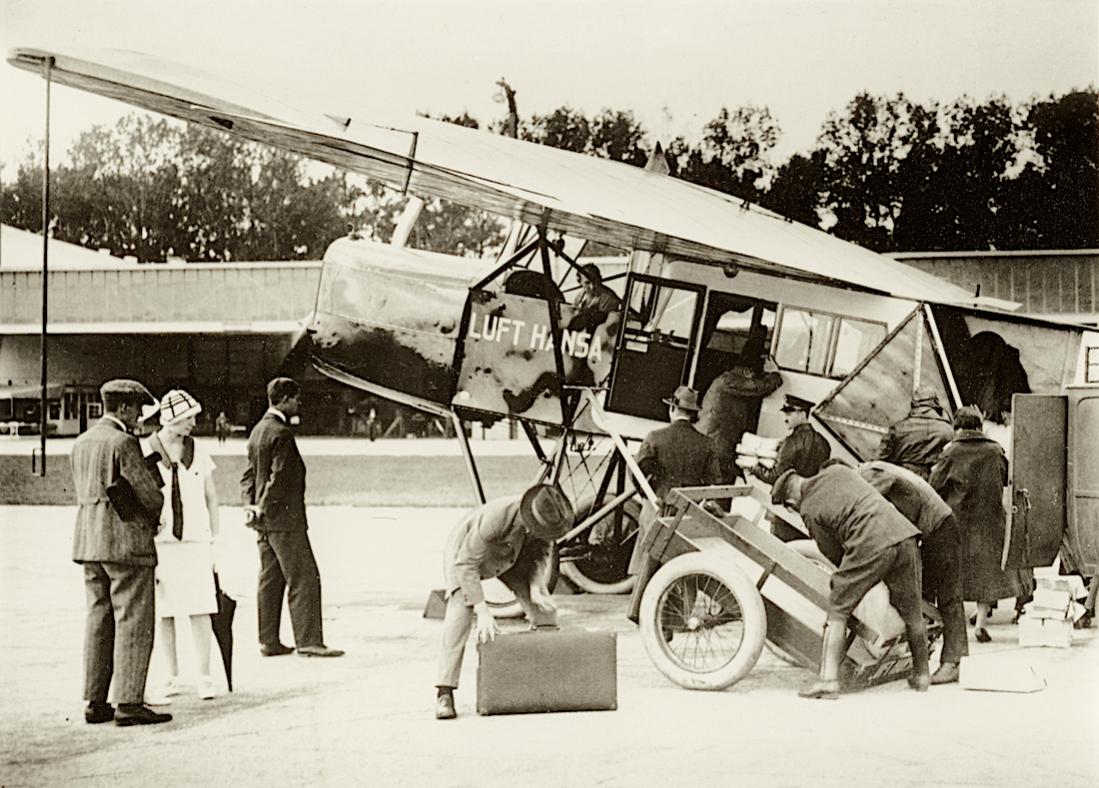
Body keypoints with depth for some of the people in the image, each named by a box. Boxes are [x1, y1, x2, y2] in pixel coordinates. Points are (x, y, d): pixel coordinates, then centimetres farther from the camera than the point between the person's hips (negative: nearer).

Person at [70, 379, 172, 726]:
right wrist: (155, 514, 10)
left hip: (89, 543, 8)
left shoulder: (81, 444, 14)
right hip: (126, 542, -8)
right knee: (133, 622, -4)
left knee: (99, 620, 11)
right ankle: (129, 703, -6)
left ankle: (95, 702, 13)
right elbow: (150, 493, -13)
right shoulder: (123, 442, -13)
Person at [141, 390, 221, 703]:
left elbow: (211, 497, 12)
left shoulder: (198, 452, 5)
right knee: (163, 613, 3)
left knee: (200, 610, -3)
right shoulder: (143, 451, -3)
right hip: (157, 540, -1)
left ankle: (205, 677, 6)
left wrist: (213, 540, 9)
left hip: (195, 540, 1)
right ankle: (171, 679, 15)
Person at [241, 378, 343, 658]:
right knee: (304, 578, -5)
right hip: (284, 519, -10)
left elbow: (249, 474, 16)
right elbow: (280, 478, -20)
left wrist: (250, 505, 6)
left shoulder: (257, 431, 15)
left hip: (265, 521, 10)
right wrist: (262, 509, -11)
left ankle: (268, 641, 14)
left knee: (270, 579, 12)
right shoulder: (281, 433, -16)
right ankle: (308, 640, -4)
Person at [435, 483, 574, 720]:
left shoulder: (547, 518, -27)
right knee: (460, 613, -26)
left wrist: (535, 587, -23)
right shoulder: (496, 517, -44)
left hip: (513, 555, 5)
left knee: (545, 610, -6)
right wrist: (482, 611, -42)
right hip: (465, 552, -5)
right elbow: (466, 564, -39)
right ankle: (444, 693, -23)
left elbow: (541, 553, -6)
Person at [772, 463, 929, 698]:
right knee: (912, 612, 20)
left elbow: (834, 554, 13)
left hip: (870, 545, -6)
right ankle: (921, 675, 34)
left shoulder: (809, 512, 7)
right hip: (904, 531, 6)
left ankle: (828, 679, -1)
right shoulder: (838, 471, 19)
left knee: (837, 611, 7)